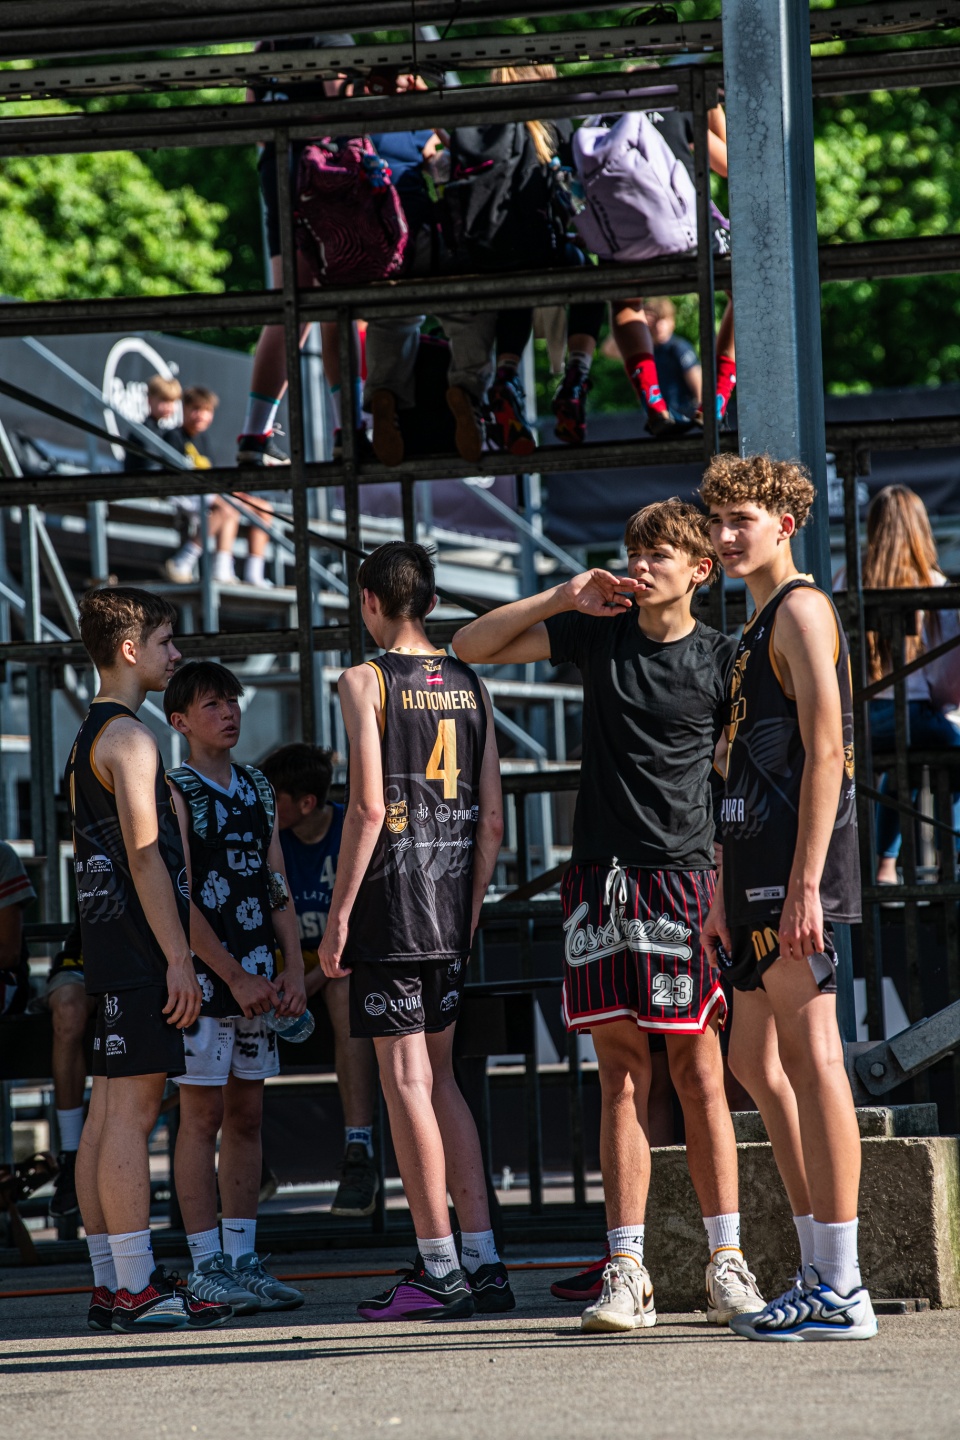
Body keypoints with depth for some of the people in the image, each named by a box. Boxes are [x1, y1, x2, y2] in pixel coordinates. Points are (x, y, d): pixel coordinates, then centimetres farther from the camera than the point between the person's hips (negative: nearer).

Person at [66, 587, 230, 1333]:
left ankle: (111, 1284, 10)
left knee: (108, 1112, 8)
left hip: (105, 937, 10)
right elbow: (144, 855, -18)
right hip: (137, 943, -10)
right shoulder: (129, 736, -12)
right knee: (131, 1110, -11)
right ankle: (136, 1287, -12)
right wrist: (179, 957, -19)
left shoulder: (91, 735, 19)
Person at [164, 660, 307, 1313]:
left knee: (247, 1115, 7)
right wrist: (234, 977, -14)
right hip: (205, 972, -6)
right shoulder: (174, 791, -6)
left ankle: (242, 1259, 11)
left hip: (257, 976, 6)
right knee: (203, 1115, -4)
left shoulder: (257, 788, 14)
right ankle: (206, 1267, -3)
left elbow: (278, 885, 13)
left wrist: (293, 970, 1)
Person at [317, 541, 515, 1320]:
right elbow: (492, 817, 9)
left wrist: (338, 913, -10)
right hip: (450, 905, 6)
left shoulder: (366, 681, -7)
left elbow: (368, 807, -14)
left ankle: (440, 1272, -2)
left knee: (406, 1079, -3)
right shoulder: (471, 686, 10)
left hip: (389, 903, -6)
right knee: (440, 1078, 14)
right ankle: (484, 1263, 12)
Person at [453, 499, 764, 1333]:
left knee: (698, 1072, -2)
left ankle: (728, 1264, 4)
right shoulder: (597, 633, 10)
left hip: (683, 879, -2)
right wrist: (563, 598, -1)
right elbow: (472, 647, 11)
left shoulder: (721, 661, 3)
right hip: (600, 879, 2)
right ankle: (627, 1273, -2)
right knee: (622, 1075, 0)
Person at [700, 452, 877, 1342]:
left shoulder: (801, 609, -7)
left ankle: (841, 1291, -11)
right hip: (755, 868, 10)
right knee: (755, 1062, 13)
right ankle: (818, 1270, 18)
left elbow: (824, 752, -16)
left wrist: (804, 883, -23)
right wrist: (725, 898, 23)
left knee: (809, 1055, -11)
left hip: (796, 868, -10)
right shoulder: (757, 627, 23)